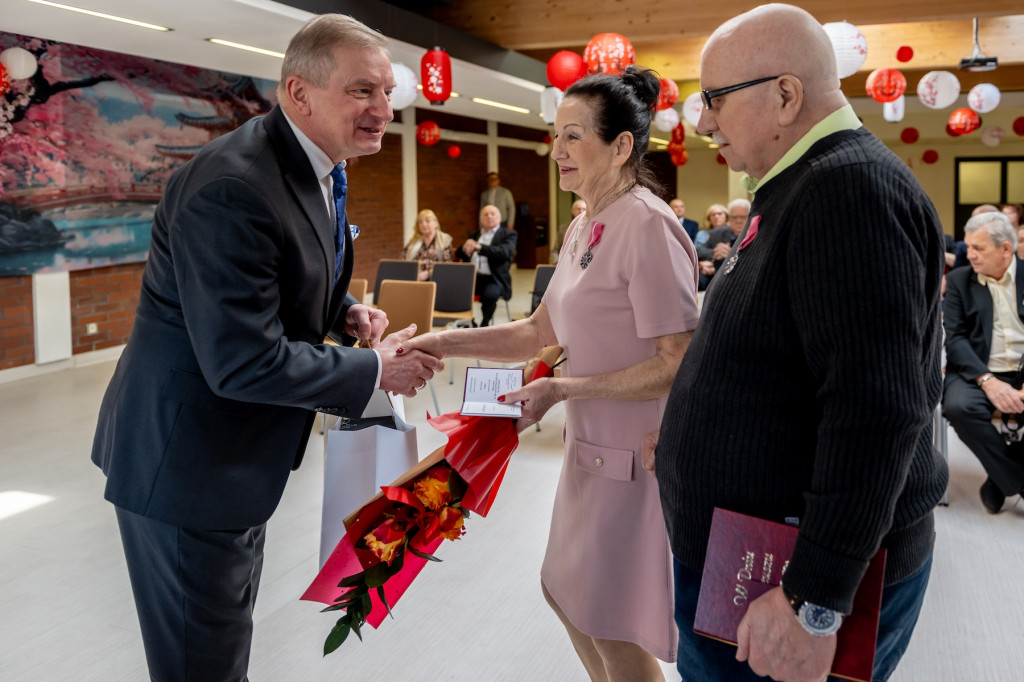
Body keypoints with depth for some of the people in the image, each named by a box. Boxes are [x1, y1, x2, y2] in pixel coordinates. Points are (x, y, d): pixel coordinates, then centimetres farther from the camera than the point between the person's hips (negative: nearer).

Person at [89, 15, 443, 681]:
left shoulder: (314, 166, 3)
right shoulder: (233, 188, -29)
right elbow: (245, 362, -29)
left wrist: (348, 312, -2)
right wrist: (377, 369, -20)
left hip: (238, 447, 10)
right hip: (187, 458, -9)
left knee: (231, 621, 28)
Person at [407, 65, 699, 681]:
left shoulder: (648, 226, -21)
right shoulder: (586, 228, 8)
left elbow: (678, 366, -23)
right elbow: (540, 332, 11)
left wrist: (563, 389, -23)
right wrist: (446, 343, 1)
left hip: (636, 456, -9)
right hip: (593, 446, 9)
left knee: (615, 632, 7)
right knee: (568, 594, 24)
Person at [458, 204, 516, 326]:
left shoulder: (508, 234, 9)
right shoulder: (475, 235, 24)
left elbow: (505, 252, -12)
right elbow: (459, 253, 21)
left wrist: (480, 247, -24)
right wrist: (465, 248, -6)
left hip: (494, 279, -4)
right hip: (472, 276, 4)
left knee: (490, 294, -36)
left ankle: (484, 326, -14)